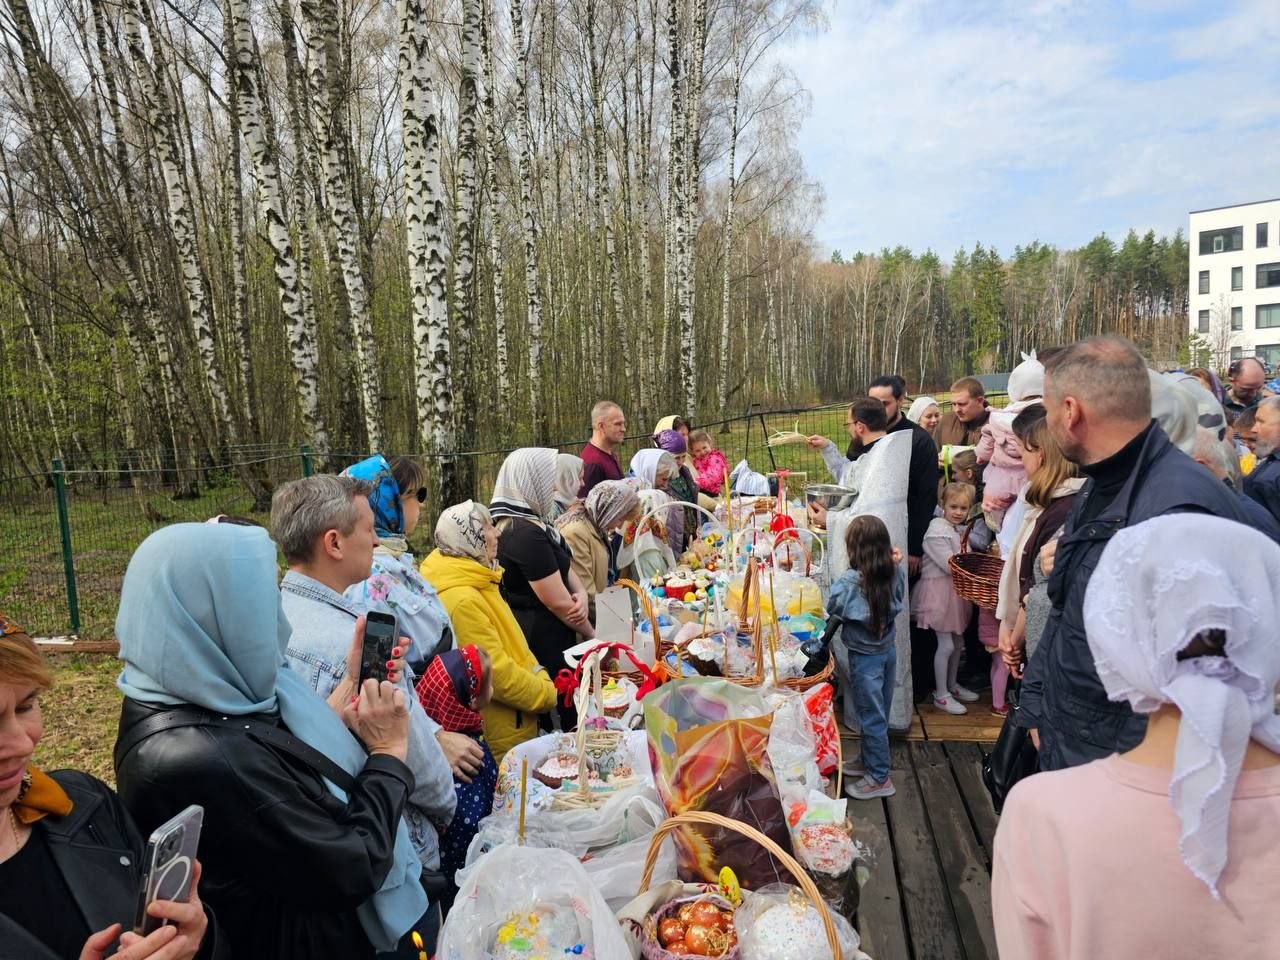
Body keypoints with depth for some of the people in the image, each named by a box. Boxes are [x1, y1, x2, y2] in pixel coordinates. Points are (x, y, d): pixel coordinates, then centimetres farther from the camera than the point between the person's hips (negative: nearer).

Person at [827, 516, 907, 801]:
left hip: (864, 657, -6)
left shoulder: (850, 581, -26)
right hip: (888, 651, 6)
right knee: (878, 714, 20)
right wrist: (894, 563, -1)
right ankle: (870, 762, 38)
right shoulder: (896, 573, -11)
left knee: (871, 718, 8)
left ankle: (879, 779, 20)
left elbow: (833, 607, -11)